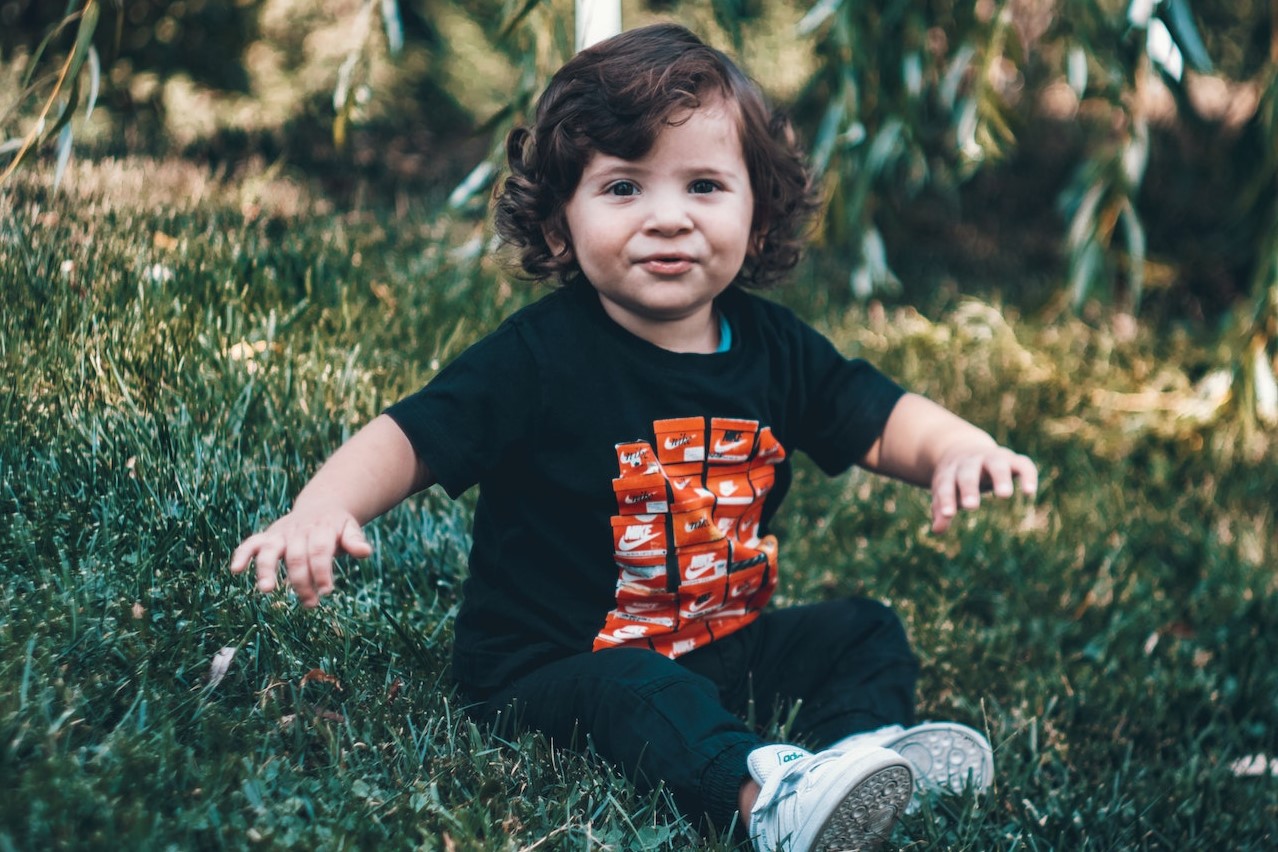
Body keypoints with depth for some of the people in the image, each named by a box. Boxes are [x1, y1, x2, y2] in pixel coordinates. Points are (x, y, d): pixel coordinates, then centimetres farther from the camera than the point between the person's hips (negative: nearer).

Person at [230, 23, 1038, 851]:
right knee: (631, 689, -35)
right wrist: (321, 510, -39)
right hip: (556, 664, -6)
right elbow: (408, 439, -20)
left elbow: (881, 418, 6)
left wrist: (958, 447, -16)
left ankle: (869, 742, -22)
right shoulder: (538, 356, -17)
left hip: (725, 645, 7)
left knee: (865, 632, 0)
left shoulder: (774, 347, -1)